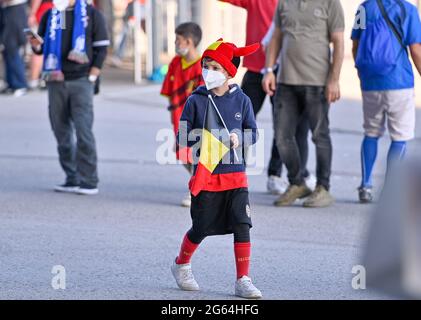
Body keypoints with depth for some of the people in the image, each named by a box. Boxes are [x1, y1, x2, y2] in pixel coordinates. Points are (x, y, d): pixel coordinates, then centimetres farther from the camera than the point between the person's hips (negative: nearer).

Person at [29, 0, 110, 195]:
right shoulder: (50, 16, 13)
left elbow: (101, 48, 2)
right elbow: (41, 48, 16)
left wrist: (92, 77, -6)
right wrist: (35, 45, -8)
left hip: (81, 82, -4)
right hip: (56, 82, 4)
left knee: (83, 131, -11)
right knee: (61, 133, 5)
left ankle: (89, 181, -8)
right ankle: (72, 180, 12)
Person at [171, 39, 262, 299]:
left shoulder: (242, 100, 1)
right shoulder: (196, 101, -2)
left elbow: (253, 132, 7)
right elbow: (182, 136, -1)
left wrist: (239, 138, -13)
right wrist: (200, 139, -21)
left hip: (235, 174, 1)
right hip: (206, 175, -1)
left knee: (242, 226, -9)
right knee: (201, 228, 8)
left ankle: (243, 280, -3)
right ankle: (181, 265, 35)